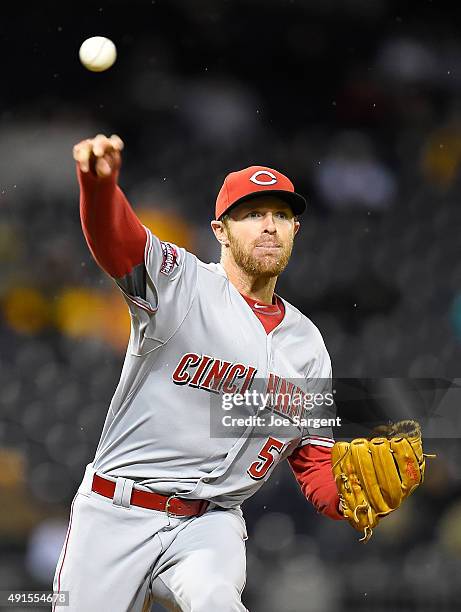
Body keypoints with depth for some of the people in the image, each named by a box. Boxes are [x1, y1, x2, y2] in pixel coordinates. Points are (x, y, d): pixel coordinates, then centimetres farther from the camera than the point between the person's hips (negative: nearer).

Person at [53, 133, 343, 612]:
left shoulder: (308, 345, 12)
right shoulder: (180, 283, -3)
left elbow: (316, 463, 14)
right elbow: (115, 237, -25)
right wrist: (99, 181, -48)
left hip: (210, 524, 2)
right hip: (116, 515, -1)